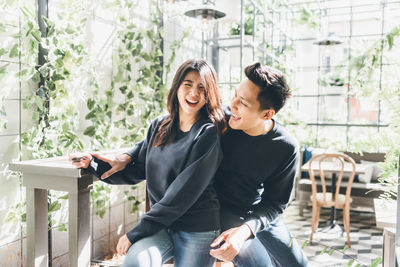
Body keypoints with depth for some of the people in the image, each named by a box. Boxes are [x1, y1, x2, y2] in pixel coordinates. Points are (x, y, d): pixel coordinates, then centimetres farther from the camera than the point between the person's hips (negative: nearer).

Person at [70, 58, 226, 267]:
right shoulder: (158, 127, 7)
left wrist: (136, 232, -16)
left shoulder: (208, 134, -11)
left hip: (197, 233, -3)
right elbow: (136, 171, 11)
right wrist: (93, 164, -3)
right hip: (161, 227, 3)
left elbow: (184, 191, -17)